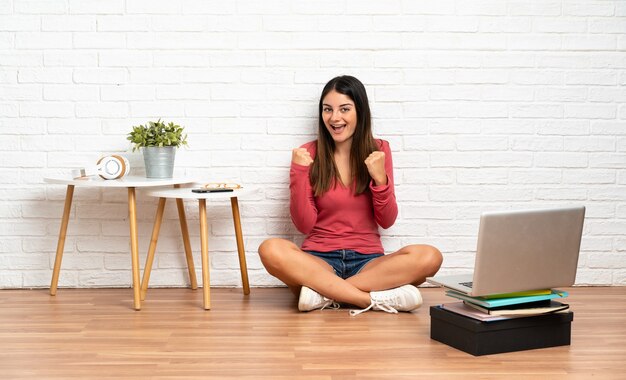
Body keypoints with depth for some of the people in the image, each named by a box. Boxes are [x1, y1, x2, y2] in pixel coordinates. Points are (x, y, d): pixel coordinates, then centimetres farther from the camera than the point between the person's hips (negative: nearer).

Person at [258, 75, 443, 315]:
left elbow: (387, 221, 3)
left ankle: (323, 292, -26)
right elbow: (304, 225, -3)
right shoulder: (309, 154, 2)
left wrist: (380, 179, -13)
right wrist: (299, 172, -12)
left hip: (368, 260, 2)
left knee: (429, 257, -27)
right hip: (319, 260, -1)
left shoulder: (378, 150, 5)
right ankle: (376, 299, -32)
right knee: (271, 250, -33)